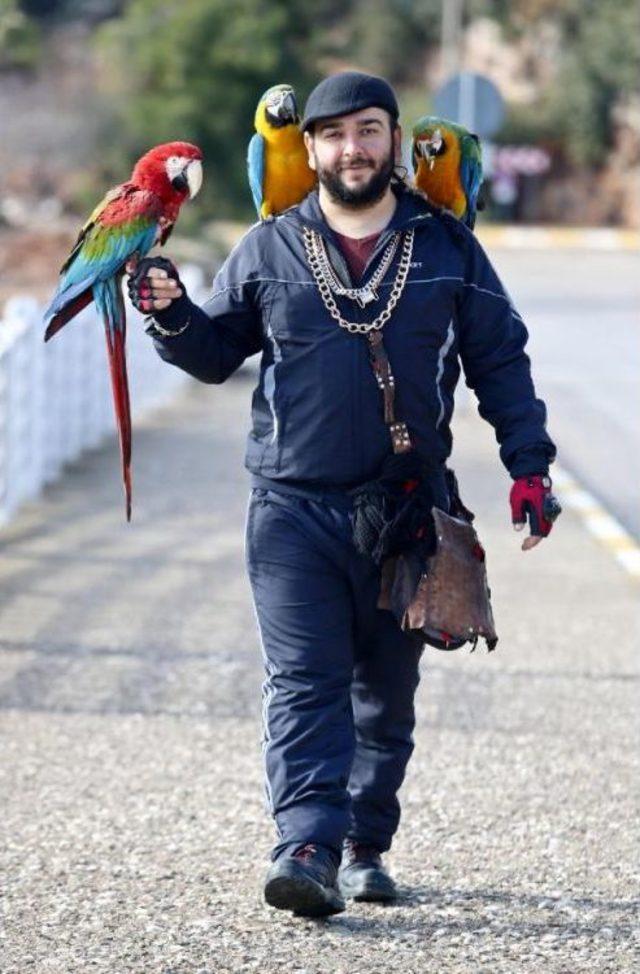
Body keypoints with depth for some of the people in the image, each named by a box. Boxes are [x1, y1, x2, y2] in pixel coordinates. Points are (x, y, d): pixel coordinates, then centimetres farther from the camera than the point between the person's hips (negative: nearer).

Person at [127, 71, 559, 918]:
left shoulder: (446, 247, 6)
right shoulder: (267, 251, 6)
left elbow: (500, 362, 10)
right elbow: (218, 352, 16)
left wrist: (529, 464, 2)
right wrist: (173, 315, -5)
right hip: (293, 507, -1)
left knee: (387, 691, 9)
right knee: (303, 685, -12)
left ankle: (366, 846, 21)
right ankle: (307, 850, -21)